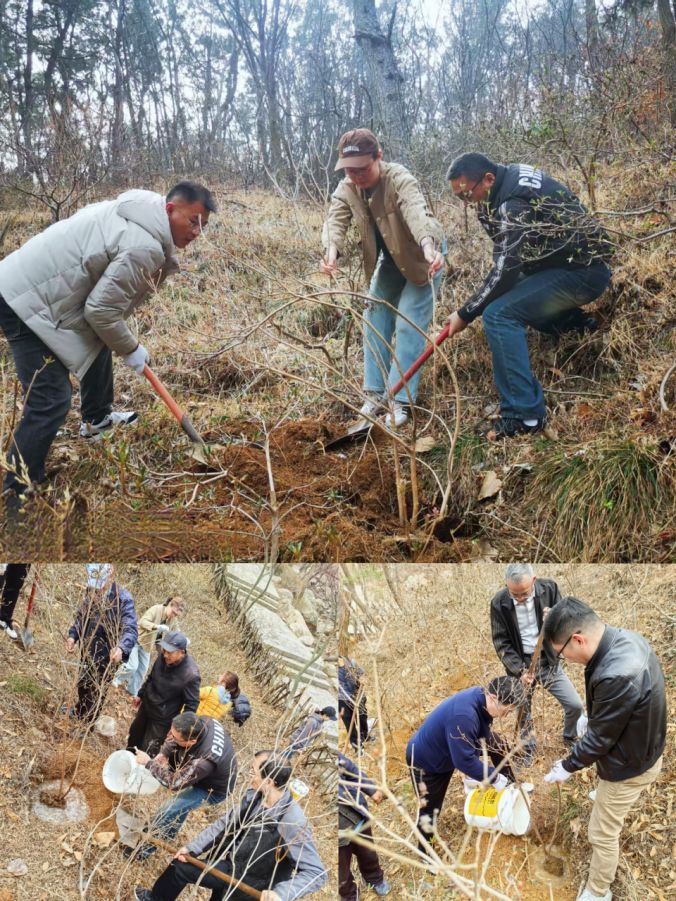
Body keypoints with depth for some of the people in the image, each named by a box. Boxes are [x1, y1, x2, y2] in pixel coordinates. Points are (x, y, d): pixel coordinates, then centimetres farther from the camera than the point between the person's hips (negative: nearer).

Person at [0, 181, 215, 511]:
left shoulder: (136, 211, 8)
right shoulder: (145, 248, -22)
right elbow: (101, 311, -21)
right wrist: (131, 350, -3)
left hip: (29, 282, 10)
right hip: (28, 302, -10)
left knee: (100, 342, 28)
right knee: (51, 400, -11)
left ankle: (96, 419, 47)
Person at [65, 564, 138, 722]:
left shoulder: (123, 599, -25)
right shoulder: (91, 591, -5)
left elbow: (131, 629, -30)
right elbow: (81, 616, 8)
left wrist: (121, 648, -49)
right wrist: (72, 635, -9)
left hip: (106, 656, -6)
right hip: (87, 651, 7)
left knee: (97, 691, 13)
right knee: (82, 685, 29)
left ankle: (87, 722, 33)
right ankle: (79, 711, 55)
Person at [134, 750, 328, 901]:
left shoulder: (293, 824, -34)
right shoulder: (254, 796, -11)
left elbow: (317, 872, -31)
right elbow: (225, 823, 5)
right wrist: (192, 847, 2)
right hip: (231, 865, 7)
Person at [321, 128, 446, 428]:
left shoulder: (400, 180, -32)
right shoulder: (346, 189, -14)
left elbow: (417, 212, -51)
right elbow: (335, 220, -29)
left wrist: (430, 246, -72)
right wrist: (331, 251, -52)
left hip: (420, 258, -6)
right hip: (389, 260, 6)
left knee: (408, 327, -11)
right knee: (375, 322, 6)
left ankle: (401, 400, -6)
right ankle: (376, 393, 16)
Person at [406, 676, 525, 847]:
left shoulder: (481, 697, -18)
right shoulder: (463, 716, -44)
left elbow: (483, 734, -5)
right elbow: (465, 761, -37)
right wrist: (494, 778, -25)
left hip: (450, 751, 8)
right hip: (426, 762, -8)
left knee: (496, 743, 2)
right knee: (429, 814, 1)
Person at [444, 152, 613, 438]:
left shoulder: (515, 202, -25)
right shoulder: (512, 177, 5)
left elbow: (505, 270, -24)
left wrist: (465, 314, -16)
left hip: (583, 269, -11)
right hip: (570, 260, 11)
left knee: (499, 315, -24)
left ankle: (525, 415, -23)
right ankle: (576, 323, 17)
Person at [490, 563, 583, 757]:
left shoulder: (549, 588, -14)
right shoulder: (499, 603, -16)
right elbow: (501, 643, -11)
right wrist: (519, 670, -21)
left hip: (548, 661, 1)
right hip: (519, 664, -1)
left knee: (575, 705, 0)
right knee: (523, 712, 13)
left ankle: (570, 737, 32)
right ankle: (527, 749, 40)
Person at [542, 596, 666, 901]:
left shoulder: (617, 677, -44)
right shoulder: (625, 637, -16)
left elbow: (598, 739, -27)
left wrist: (568, 766, -12)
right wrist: (591, 716, 12)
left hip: (629, 763, -8)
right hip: (643, 746, 8)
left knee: (602, 833, 14)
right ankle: (622, 804, 70)